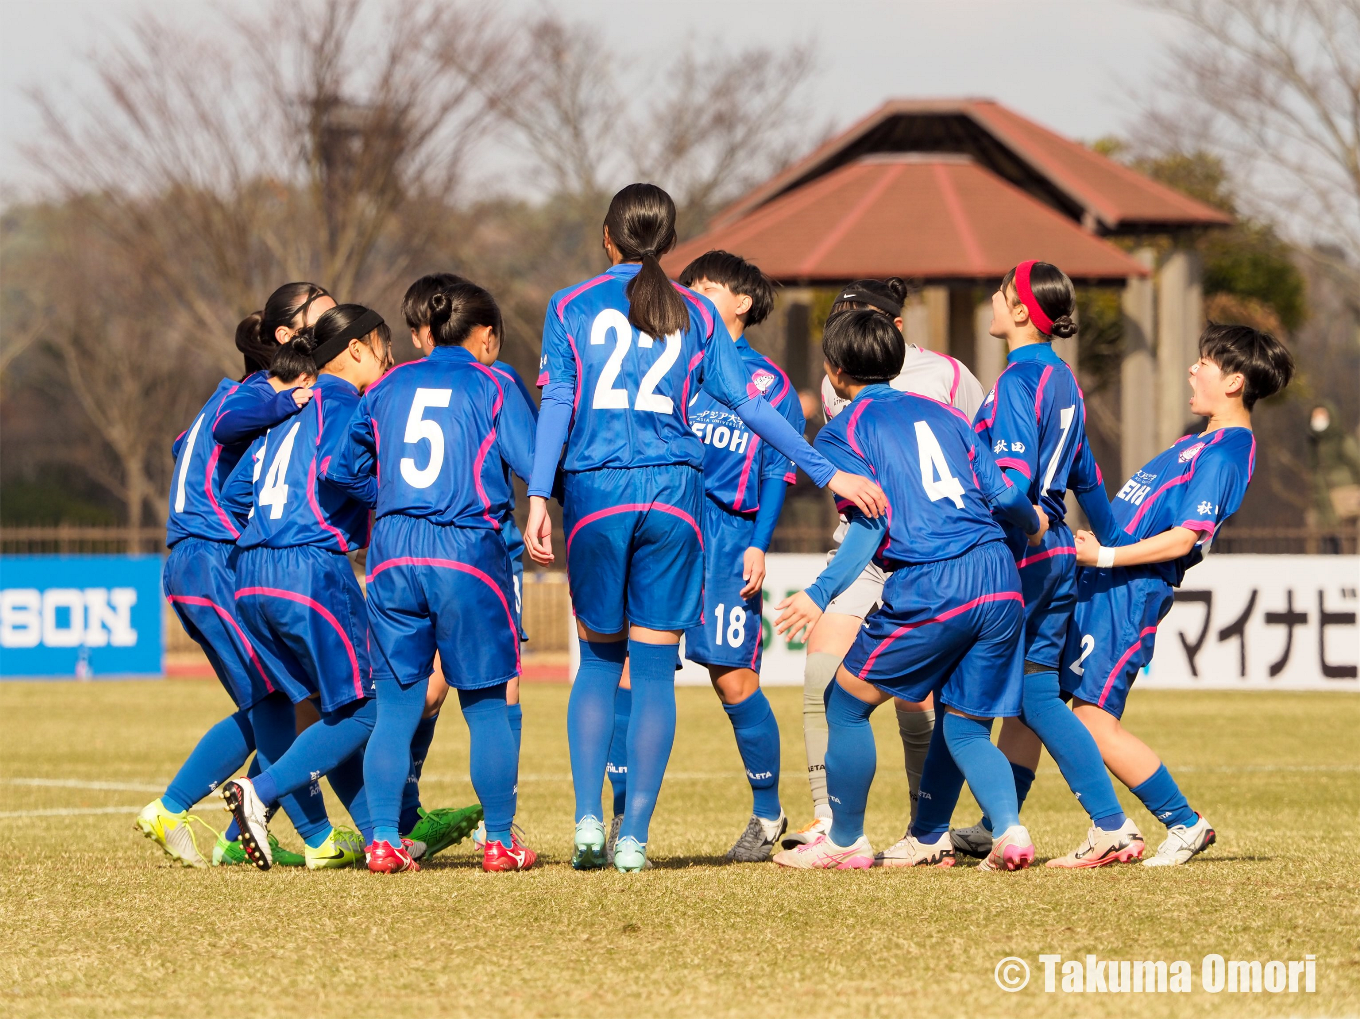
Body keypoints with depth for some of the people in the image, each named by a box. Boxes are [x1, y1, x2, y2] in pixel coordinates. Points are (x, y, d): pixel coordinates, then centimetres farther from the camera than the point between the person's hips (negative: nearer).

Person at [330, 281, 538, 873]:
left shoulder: (389, 386, 14)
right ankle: (500, 842, 9)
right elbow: (536, 463, -7)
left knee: (396, 708, 7)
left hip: (392, 554, 3)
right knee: (486, 707, 6)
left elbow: (345, 471, 15)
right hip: (469, 555, -3)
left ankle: (383, 840, 1)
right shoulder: (491, 386, 3)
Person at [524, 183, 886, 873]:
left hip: (593, 488, 0)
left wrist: (538, 496, -6)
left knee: (598, 660, 13)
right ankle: (633, 836, 1)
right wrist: (826, 473, 12)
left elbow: (556, 403, -2)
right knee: (654, 668, 4)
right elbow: (749, 405, 7)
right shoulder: (695, 314, 11)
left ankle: (587, 820, 1)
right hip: (673, 490, 0)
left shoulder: (571, 307, 8)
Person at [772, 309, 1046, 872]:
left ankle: (845, 841, 17)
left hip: (929, 586, -6)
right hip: (1000, 574, 6)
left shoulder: (843, 431, 5)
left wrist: (821, 595, -13)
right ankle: (1010, 831, -7)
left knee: (846, 703, 11)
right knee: (964, 728, 15)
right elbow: (1001, 493, 15)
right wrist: (1033, 522, 37)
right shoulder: (941, 413, 20)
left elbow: (870, 524, -8)